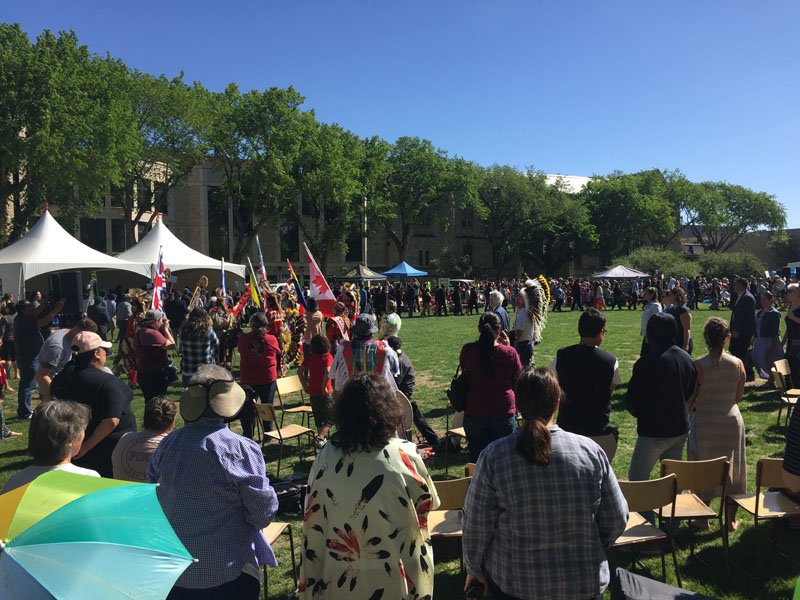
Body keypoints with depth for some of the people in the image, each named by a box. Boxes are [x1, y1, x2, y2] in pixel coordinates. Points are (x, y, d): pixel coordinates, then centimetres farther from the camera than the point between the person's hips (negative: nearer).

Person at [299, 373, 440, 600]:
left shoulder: (326, 458, -12)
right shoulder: (405, 457, -20)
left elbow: (313, 525, -4)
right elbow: (428, 502, -5)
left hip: (340, 581, 2)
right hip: (395, 581, -2)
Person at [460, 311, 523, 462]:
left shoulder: (468, 351, -9)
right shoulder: (509, 353, -12)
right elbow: (518, 380, 3)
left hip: (474, 412, 1)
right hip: (504, 413, -1)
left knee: (476, 457, 13)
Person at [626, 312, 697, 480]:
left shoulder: (648, 362, -22)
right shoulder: (686, 358, 1)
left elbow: (632, 402, -15)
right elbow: (692, 393, 13)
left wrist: (640, 414, 5)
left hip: (653, 432, -7)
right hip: (681, 430, 7)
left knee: (636, 478, 5)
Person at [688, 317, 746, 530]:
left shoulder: (698, 366, -18)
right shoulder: (738, 364, -8)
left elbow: (689, 400, -11)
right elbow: (739, 397, 3)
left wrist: (686, 418, 7)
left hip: (705, 423, -3)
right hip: (732, 421, 3)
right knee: (732, 469, 17)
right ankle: (731, 519, 28)